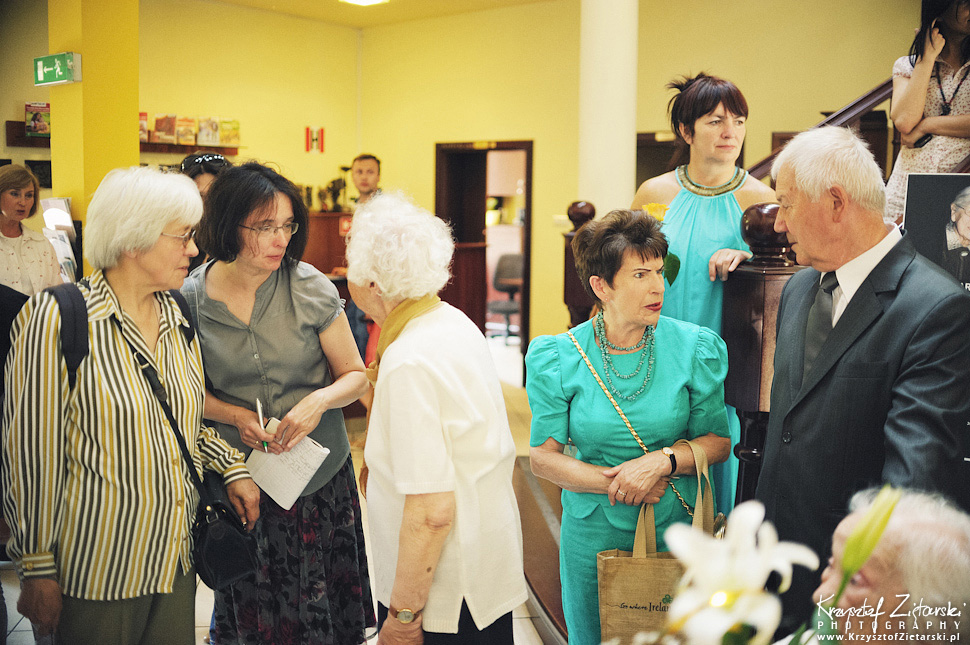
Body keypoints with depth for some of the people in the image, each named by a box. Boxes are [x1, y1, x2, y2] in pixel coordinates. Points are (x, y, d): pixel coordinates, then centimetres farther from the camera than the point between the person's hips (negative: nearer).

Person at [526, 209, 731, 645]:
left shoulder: (693, 349, -6)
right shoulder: (560, 359, -8)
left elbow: (718, 441, -3)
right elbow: (542, 456, -7)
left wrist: (663, 460, -20)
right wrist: (612, 481, -19)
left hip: (677, 528, 1)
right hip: (593, 536, 0)